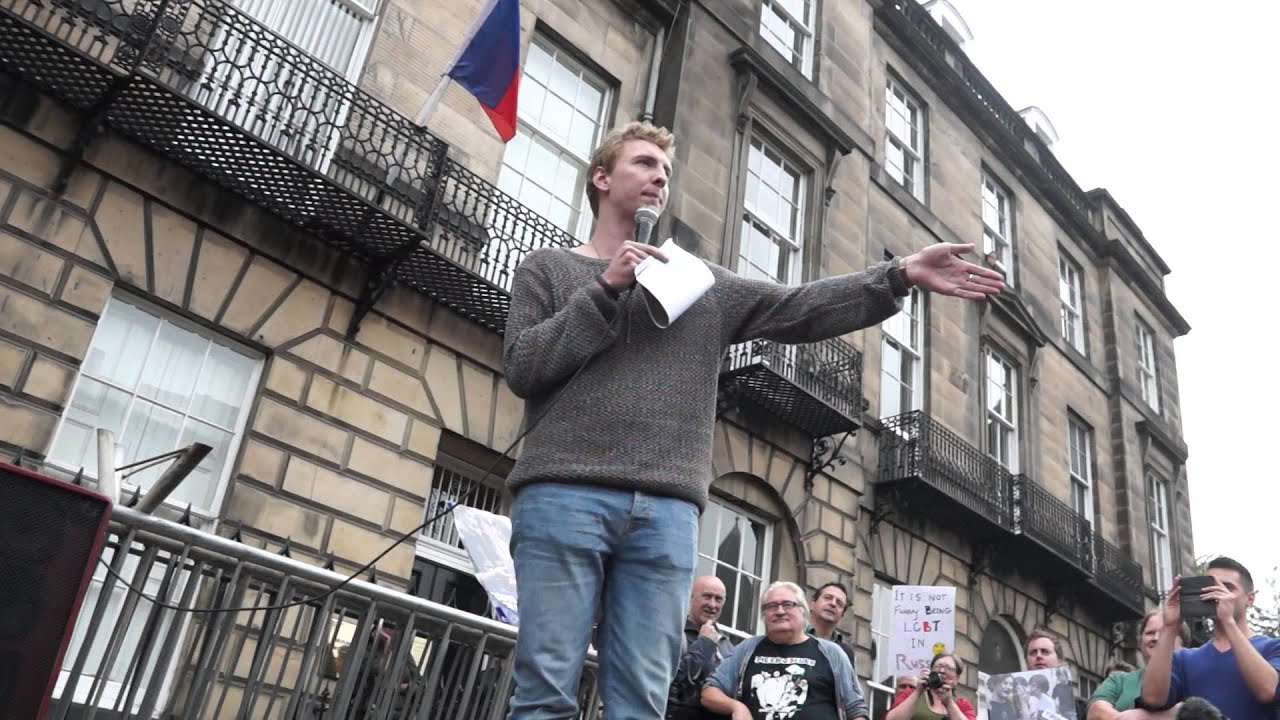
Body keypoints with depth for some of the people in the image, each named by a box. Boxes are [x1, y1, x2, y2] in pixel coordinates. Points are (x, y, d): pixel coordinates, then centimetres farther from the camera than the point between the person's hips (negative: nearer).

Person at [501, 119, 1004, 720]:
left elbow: (802, 310, 11)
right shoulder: (547, 268, 15)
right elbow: (522, 368, 2)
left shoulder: (704, 285, 22)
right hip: (563, 496, -2)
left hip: (667, 512, 3)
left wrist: (899, 276, 0)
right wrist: (607, 290, -5)